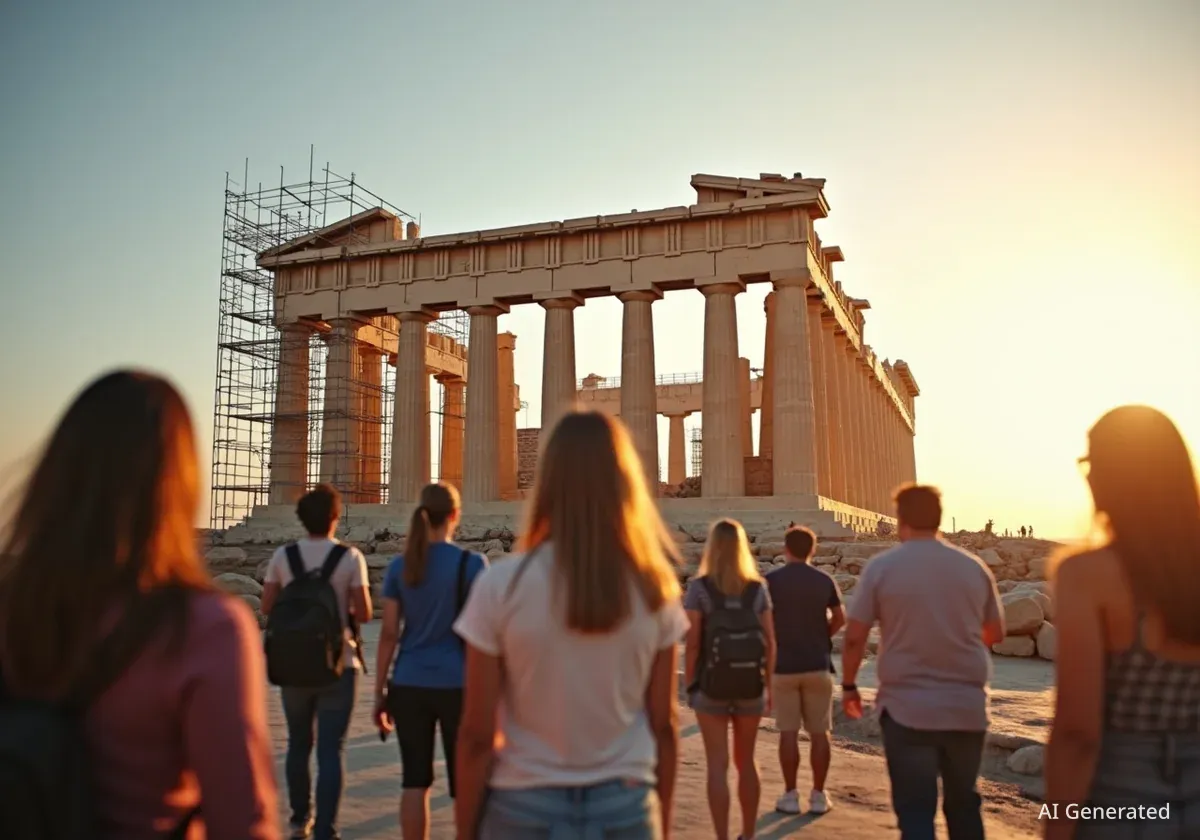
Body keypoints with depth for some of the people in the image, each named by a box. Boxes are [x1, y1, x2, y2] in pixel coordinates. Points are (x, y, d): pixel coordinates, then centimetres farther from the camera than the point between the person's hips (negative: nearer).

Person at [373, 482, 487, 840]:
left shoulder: (399, 566, 2)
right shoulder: (472, 563, -7)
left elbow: (388, 634, 1)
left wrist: (379, 692, 7)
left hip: (409, 686, 3)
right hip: (457, 685, -3)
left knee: (415, 780, 11)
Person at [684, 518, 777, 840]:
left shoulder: (699, 587, -10)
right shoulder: (758, 588, -2)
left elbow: (692, 643, -12)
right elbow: (770, 642, 0)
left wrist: (689, 685, -1)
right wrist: (768, 684, 10)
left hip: (711, 686, -3)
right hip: (751, 687, 3)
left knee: (718, 765, 4)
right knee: (746, 760, 19)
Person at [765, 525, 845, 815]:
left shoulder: (772, 580, -7)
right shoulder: (824, 581, -1)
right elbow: (840, 619, 8)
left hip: (783, 665, -1)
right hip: (817, 664, 1)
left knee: (788, 732, 5)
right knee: (820, 732, 9)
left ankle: (790, 796, 9)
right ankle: (818, 795, 12)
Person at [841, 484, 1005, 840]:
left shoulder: (882, 567, -7)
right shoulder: (974, 566, 2)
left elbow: (854, 637, -7)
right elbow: (995, 633, 13)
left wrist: (849, 686, 8)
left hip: (907, 708, -3)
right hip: (967, 707, 4)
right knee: (963, 804, 20)